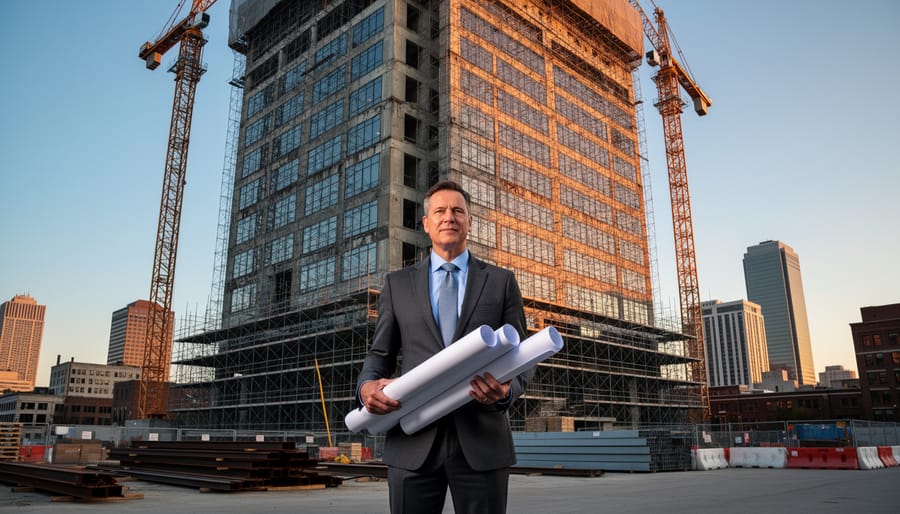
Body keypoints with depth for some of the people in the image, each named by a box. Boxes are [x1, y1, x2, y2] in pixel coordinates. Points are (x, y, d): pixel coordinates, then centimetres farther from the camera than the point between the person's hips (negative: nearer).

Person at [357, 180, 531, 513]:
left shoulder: (501, 281, 10)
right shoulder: (397, 284, 12)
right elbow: (380, 354, 12)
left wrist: (506, 392, -14)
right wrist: (367, 386, -10)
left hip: (482, 440, 0)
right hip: (413, 442, 1)